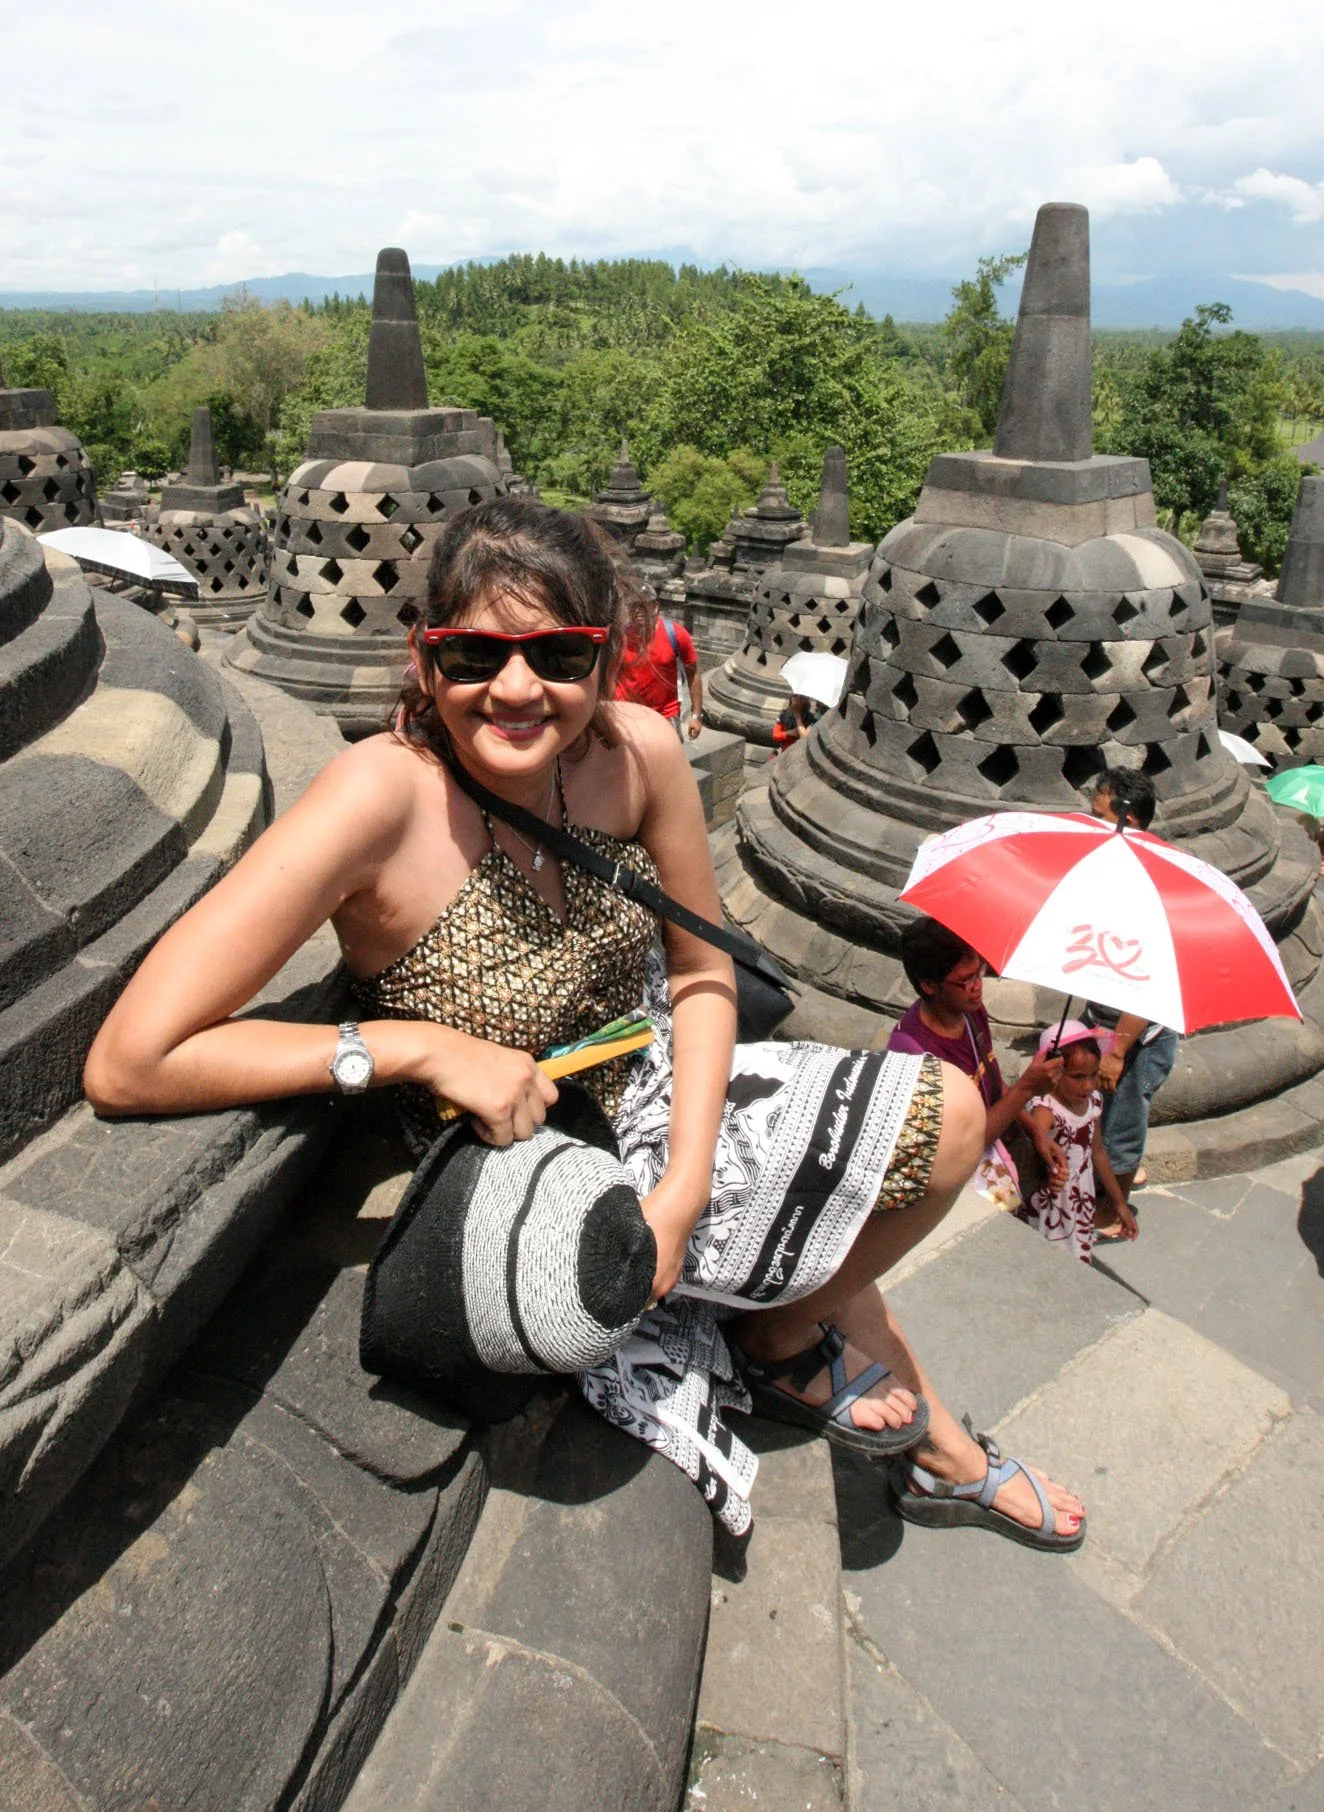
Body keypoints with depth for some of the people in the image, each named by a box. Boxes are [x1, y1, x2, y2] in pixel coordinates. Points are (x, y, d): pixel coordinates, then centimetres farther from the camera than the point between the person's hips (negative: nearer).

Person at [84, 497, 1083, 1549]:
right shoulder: (383, 796, -33)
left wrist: (682, 1187, -15)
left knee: (951, 1115, 8)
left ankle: (938, 1449, 35)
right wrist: (425, 1048, -32)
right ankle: (782, 1341, 34)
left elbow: (701, 969, -4)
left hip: (667, 1100, 6)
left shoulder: (637, 754, -17)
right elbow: (128, 1065, -36)